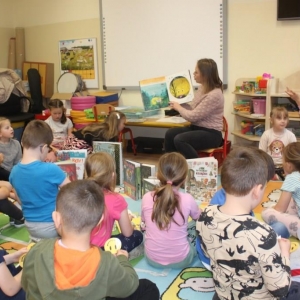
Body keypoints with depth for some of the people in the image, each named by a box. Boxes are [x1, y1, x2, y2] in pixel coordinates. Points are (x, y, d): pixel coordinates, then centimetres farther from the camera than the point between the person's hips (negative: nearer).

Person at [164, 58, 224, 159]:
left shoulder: (214, 95, -23)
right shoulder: (202, 88, 6)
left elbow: (192, 117, -21)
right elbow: (192, 107, 19)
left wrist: (178, 107, -5)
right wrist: (177, 103, 11)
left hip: (210, 134, -9)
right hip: (197, 128, 9)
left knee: (179, 140, -27)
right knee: (170, 134, -9)